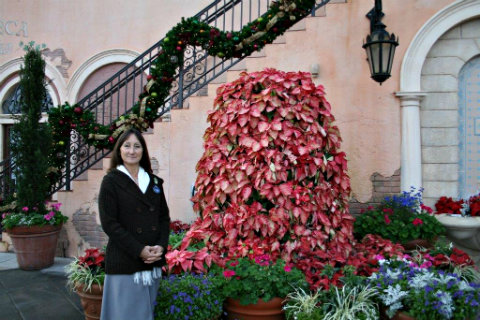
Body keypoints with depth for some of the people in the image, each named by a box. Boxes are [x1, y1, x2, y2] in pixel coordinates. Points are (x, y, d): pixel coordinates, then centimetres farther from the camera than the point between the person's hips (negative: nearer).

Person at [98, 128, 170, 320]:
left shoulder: (154, 181, 11)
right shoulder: (111, 181, -3)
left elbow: (164, 216, 11)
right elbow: (109, 223, -10)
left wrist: (161, 246, -5)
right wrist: (139, 250, -15)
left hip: (153, 261, 5)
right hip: (124, 262, -5)